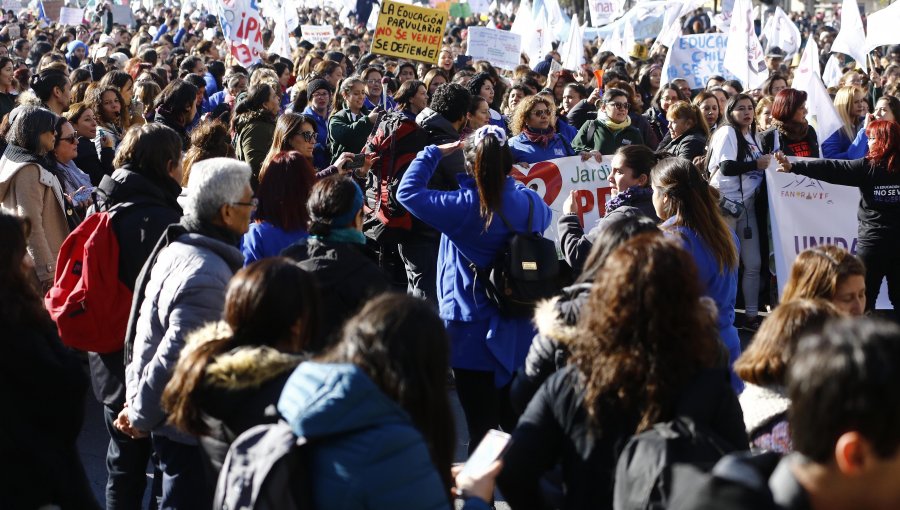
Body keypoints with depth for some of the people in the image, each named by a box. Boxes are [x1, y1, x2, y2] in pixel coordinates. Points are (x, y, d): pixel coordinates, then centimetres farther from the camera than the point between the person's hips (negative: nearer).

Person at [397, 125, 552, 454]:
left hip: (474, 337, -5)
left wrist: (434, 153, -3)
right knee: (515, 420, 19)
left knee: (482, 427, 2)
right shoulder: (529, 202, -3)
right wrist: (504, 173, 21)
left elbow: (408, 191, -14)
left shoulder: (464, 207, -20)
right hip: (519, 335, 5)